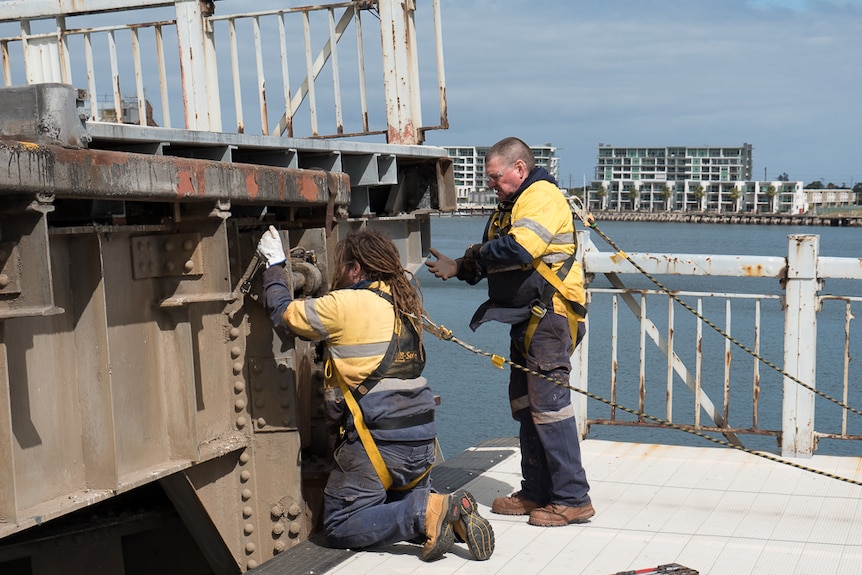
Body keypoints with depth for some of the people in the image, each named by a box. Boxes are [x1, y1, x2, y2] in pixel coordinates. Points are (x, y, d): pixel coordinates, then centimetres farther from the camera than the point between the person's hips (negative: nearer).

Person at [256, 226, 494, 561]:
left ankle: (428, 511, -16)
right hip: (422, 437, 8)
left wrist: (274, 265, 15)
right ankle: (453, 514, -4)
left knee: (339, 527, 1)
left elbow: (284, 313, 0)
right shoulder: (405, 302, 12)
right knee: (401, 506, 25)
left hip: (378, 440, -8)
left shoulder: (346, 304, -10)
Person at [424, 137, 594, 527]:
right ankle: (536, 492, 20)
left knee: (548, 402, -12)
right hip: (526, 318, 11)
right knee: (526, 404, 12)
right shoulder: (509, 204, 22)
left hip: (549, 315, -11)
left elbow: (519, 248, -26)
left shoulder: (542, 195, -10)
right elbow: (489, 258, 22)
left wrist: (476, 255, -10)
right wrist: (460, 268, 2)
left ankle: (573, 498, -7)